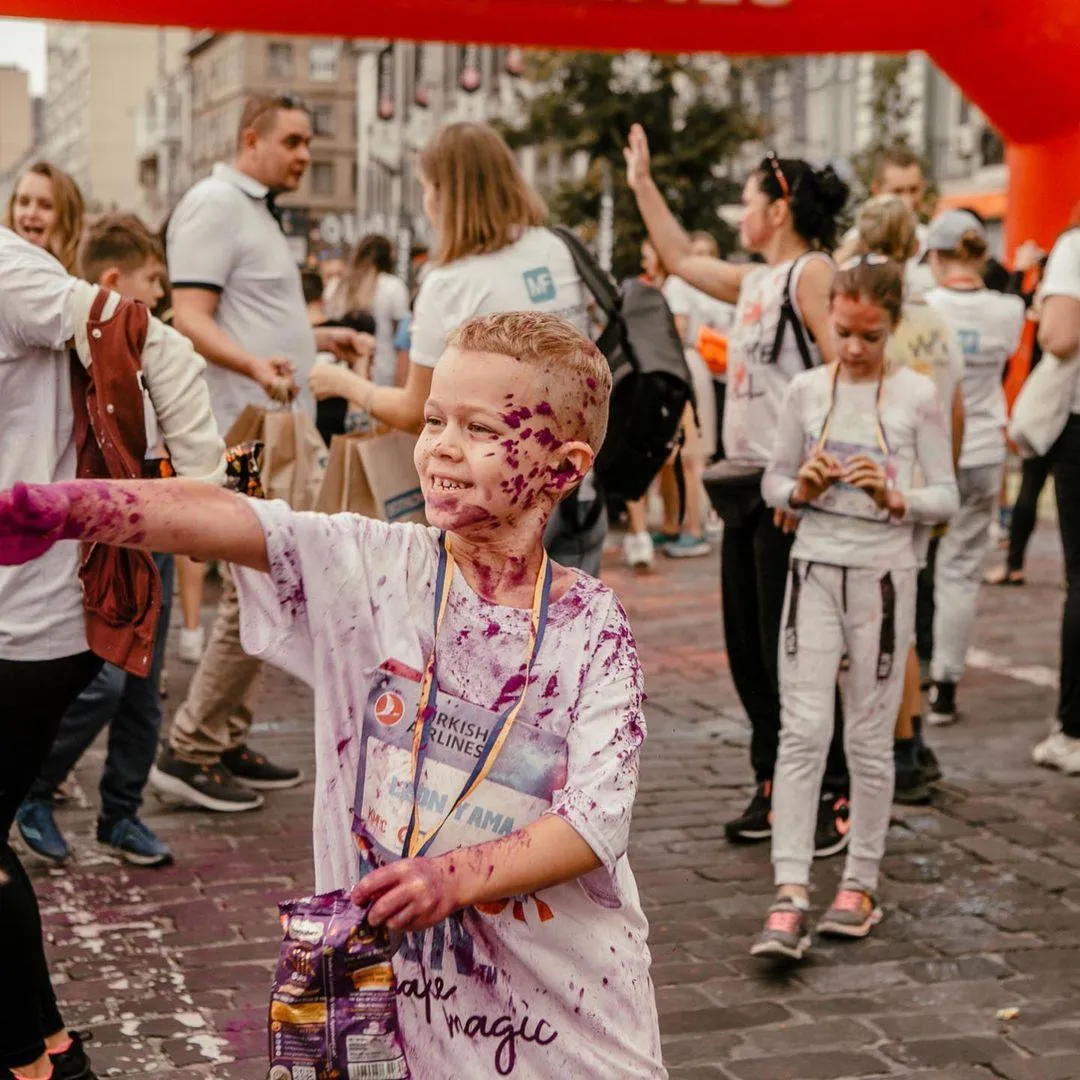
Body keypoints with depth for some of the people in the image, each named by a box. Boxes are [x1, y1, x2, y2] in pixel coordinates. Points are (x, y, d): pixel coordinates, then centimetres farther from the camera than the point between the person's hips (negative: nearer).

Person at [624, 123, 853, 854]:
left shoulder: (812, 272, -9)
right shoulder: (754, 281, 17)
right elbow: (681, 259, 32)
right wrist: (643, 184, 33)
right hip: (747, 485, 9)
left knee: (791, 653, -6)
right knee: (749, 649, 11)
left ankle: (832, 801, 3)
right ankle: (775, 788, 22)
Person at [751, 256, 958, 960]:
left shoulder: (918, 396, -2)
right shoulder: (807, 390, 4)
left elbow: (947, 498, -1)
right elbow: (773, 480, 11)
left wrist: (894, 499, -20)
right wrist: (801, 491, -10)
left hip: (883, 574, -1)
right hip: (814, 570, 1)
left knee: (870, 738, 6)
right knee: (803, 730, -7)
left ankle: (861, 883, 20)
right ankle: (790, 898, -9)